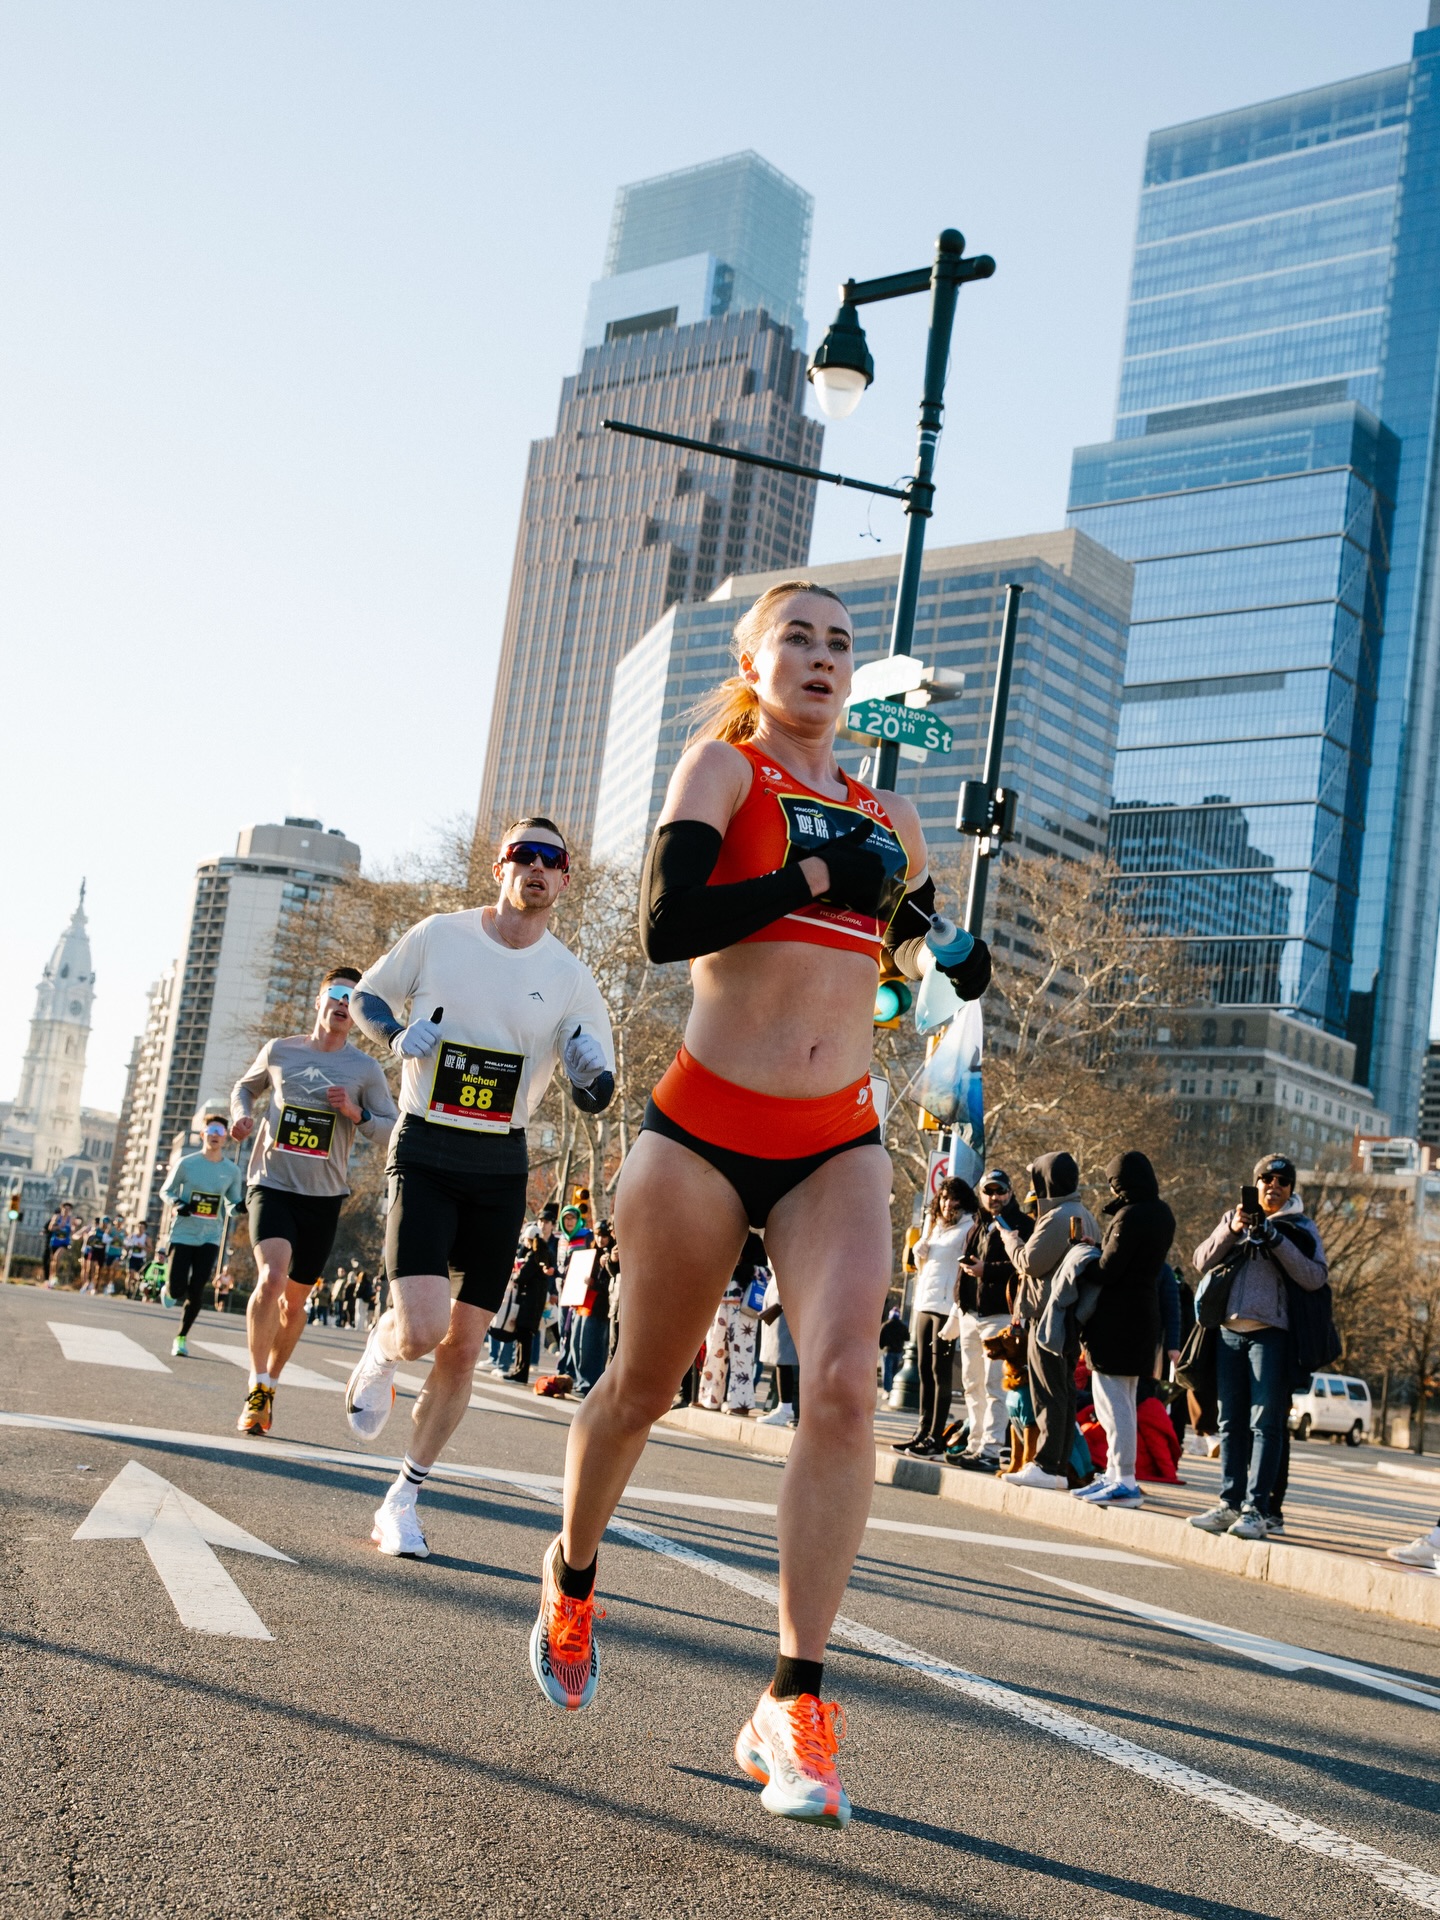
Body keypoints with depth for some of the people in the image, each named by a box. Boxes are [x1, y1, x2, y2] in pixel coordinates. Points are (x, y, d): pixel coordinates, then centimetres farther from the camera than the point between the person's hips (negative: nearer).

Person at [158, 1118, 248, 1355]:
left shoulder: (232, 1171, 4)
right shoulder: (186, 1163, -3)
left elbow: (232, 1204, 13)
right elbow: (165, 1191, 7)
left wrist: (240, 1206, -11)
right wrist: (176, 1204, -15)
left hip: (210, 1238, 1)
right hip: (182, 1234, -1)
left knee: (196, 1290, -5)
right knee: (177, 1290, -8)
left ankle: (182, 1337, 13)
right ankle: (170, 1289, 31)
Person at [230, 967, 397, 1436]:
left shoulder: (365, 1069, 0)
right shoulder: (278, 1051, 3)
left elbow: (391, 1132, 2)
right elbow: (246, 1086, 21)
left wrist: (356, 1114, -16)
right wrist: (241, 1113, 0)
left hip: (324, 1196, 1)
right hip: (272, 1185, -1)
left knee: (295, 1297, 11)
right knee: (271, 1277, -23)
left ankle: (269, 1384, 31)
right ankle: (257, 1388, -12)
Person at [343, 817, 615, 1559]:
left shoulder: (569, 977, 0)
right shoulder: (438, 935, -1)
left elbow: (594, 1098, 3)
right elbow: (368, 995, 13)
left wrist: (589, 1066, -20)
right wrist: (398, 1034, -9)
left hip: (500, 1167, 2)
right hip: (424, 1153, -2)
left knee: (463, 1345, 2)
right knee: (422, 1328, -19)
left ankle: (402, 1501, 18)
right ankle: (380, 1347, 19)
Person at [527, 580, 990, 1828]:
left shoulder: (886, 818, 13)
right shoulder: (724, 767, -1)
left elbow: (921, 952, 25)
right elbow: (665, 925, -17)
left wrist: (962, 959, 3)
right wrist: (817, 875, -18)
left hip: (839, 1143, 3)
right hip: (706, 1127, -3)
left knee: (844, 1384, -17)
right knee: (645, 1387, 11)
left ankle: (795, 1704, -11)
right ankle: (572, 1580, 40)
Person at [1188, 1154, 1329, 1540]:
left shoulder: (1301, 1228, 7)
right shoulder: (1235, 1219, 16)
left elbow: (1315, 1277, -8)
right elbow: (1202, 1262, 5)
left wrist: (1277, 1240, -16)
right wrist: (1230, 1230, -10)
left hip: (1272, 1334, -4)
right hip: (1230, 1334, 4)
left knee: (1265, 1423, -8)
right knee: (1231, 1422, 7)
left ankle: (1256, 1510, -9)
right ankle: (1229, 1504, 12)